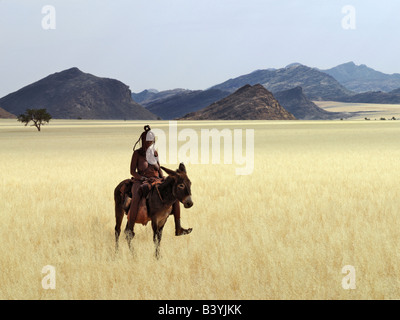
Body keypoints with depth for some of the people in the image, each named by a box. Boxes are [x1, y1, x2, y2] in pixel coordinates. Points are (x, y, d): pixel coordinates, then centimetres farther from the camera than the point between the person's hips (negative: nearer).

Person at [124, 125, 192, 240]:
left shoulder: (155, 153, 14)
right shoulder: (137, 153, 0)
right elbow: (132, 171, -5)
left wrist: (163, 178, 1)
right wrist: (144, 178, -18)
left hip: (156, 181, 6)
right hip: (141, 182, -6)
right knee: (136, 197, -38)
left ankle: (178, 229, -7)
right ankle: (129, 228, -35)